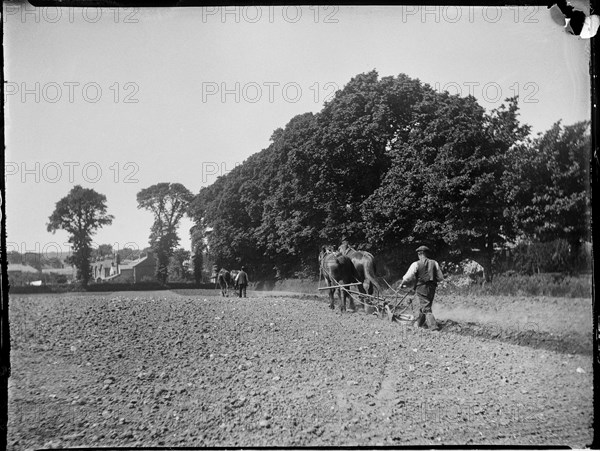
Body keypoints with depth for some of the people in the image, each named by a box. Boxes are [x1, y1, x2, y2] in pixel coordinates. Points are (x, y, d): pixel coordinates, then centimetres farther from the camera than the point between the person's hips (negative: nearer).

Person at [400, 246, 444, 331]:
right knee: (425, 306, 19)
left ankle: (433, 326, -7)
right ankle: (419, 322, 34)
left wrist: (403, 284, 10)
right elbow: (440, 277, 6)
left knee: (426, 308, 0)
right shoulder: (434, 263, 3)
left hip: (421, 288, -5)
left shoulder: (416, 264, -8)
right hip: (432, 288, 5)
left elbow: (408, 277, -8)